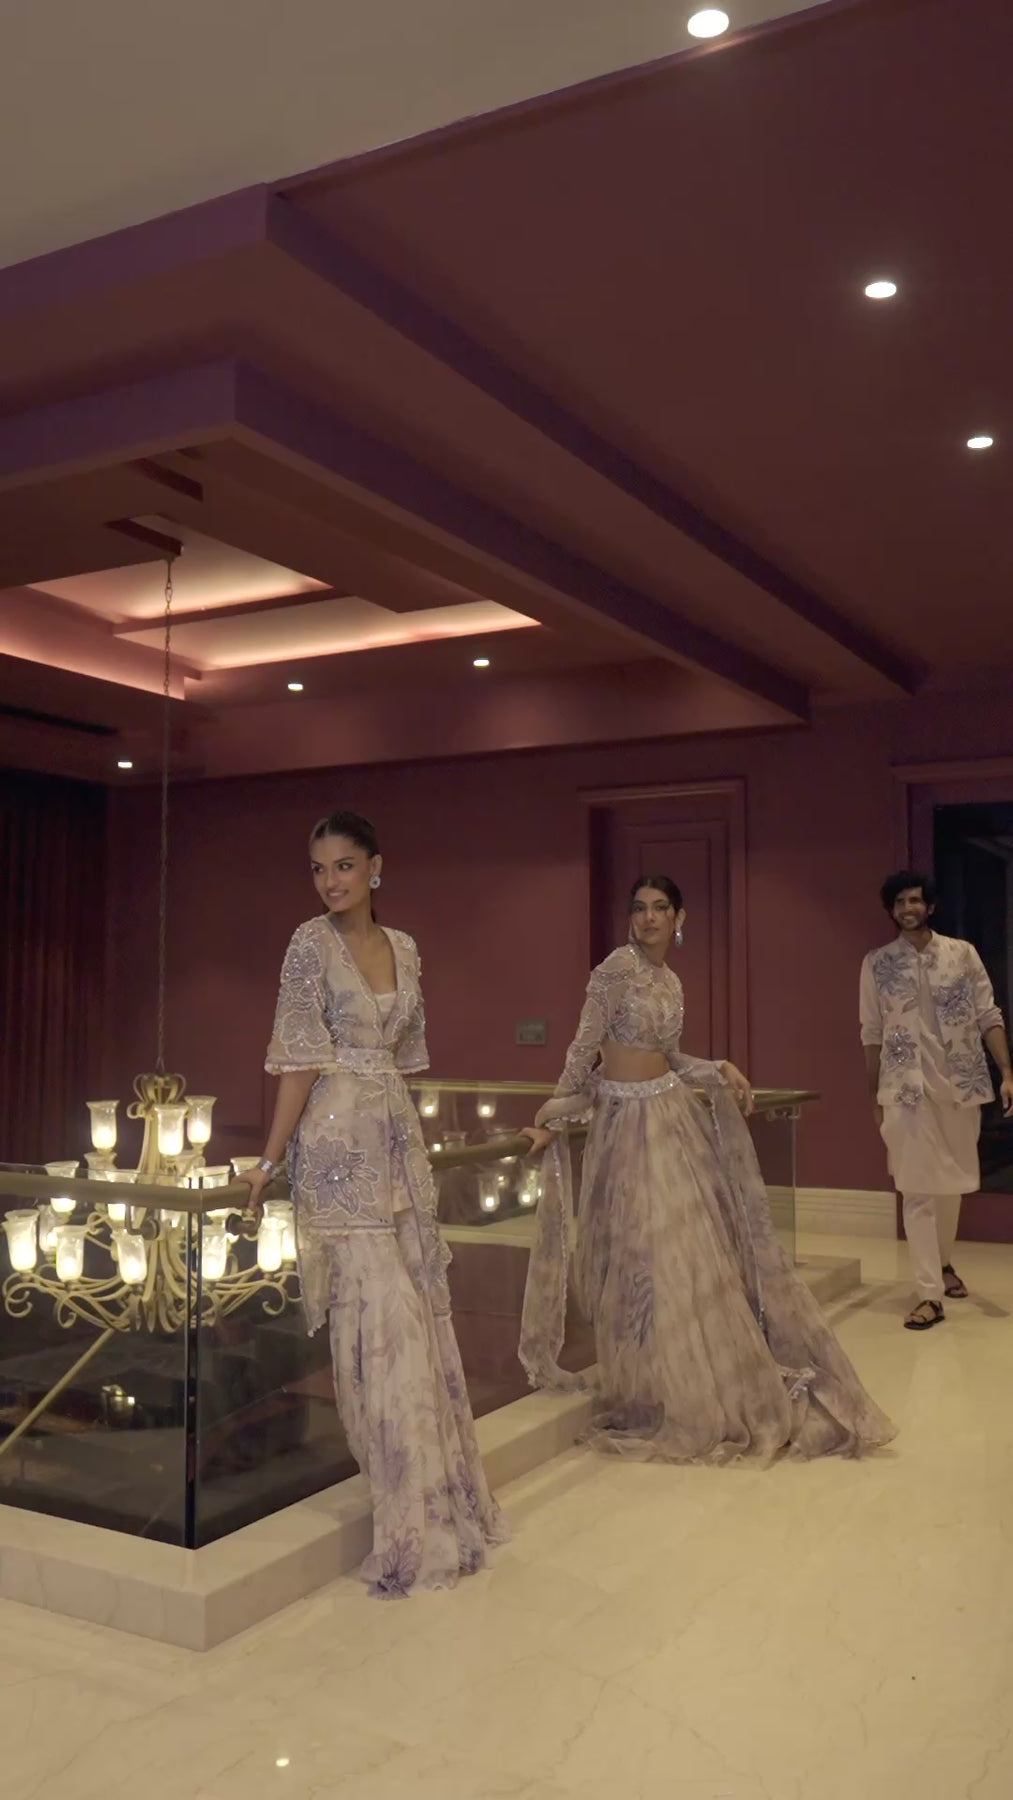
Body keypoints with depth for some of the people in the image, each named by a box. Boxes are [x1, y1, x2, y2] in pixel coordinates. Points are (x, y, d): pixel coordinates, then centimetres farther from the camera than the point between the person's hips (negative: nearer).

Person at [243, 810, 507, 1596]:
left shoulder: (404, 948, 9)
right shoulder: (311, 944, -7)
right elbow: (301, 1061, -10)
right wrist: (271, 1160, -12)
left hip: (399, 1137, 6)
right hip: (338, 1143, -6)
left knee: (421, 1304, 10)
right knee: (378, 1310, -4)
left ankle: (437, 1494, 25)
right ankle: (410, 1510, 7)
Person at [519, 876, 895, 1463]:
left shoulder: (671, 980, 10)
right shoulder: (618, 967, -11)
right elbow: (584, 1050, -12)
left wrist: (721, 1071, 4)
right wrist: (553, 1119, -13)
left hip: (673, 1117, 7)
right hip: (624, 1122, -7)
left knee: (701, 1246, 10)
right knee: (645, 1260, -3)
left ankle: (715, 1388, 26)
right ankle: (657, 1397, 14)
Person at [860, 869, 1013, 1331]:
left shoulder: (962, 953, 2)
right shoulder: (877, 964, 1)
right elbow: (872, 1034, 5)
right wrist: (875, 1098, 7)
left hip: (960, 1085, 2)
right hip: (907, 1089, -1)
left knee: (953, 1181, 15)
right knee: (918, 1189, -5)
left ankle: (944, 1262, 39)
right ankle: (929, 1294, -3)